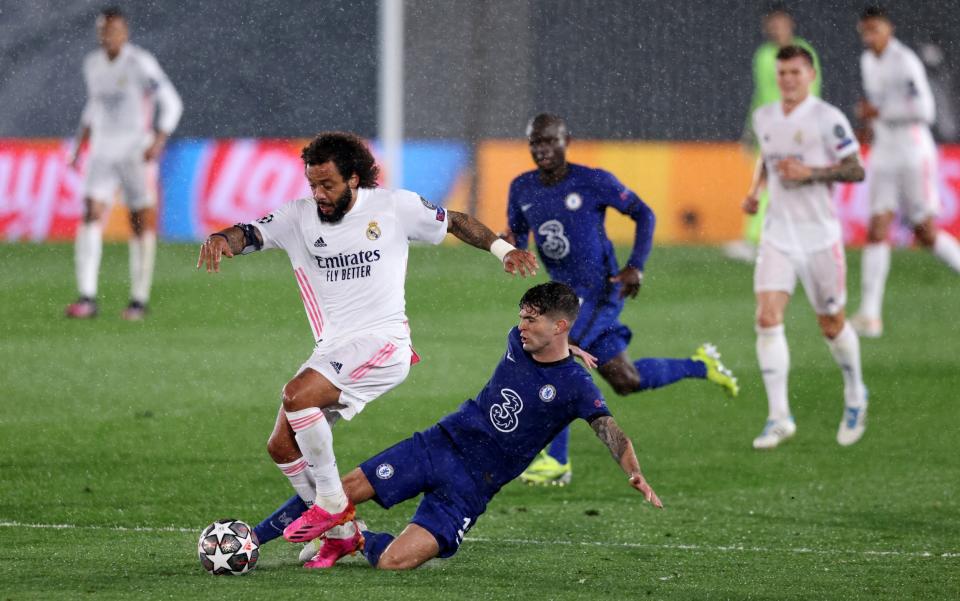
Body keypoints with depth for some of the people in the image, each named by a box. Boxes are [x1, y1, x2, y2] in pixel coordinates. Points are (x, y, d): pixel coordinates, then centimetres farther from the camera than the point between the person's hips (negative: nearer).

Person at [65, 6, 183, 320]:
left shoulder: (140, 64, -11)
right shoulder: (93, 64, 8)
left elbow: (172, 103, -9)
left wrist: (158, 142, -19)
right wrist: (80, 144, 17)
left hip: (137, 152, -5)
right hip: (103, 151, 5)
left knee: (141, 223, 1)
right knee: (91, 218, -11)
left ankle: (139, 299, 11)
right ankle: (87, 298, -15)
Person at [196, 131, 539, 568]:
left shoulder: (394, 207, -3)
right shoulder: (299, 217, 2)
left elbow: (454, 222, 11)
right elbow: (251, 234, -11)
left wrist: (503, 250, 3)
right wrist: (222, 239, -33)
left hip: (382, 343, -6)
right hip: (333, 351, 6)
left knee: (296, 396, -27)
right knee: (281, 447, 1)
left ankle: (332, 503, -13)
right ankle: (342, 534, 16)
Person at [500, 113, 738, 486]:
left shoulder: (593, 182, -12)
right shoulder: (522, 189, 3)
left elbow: (643, 214, -2)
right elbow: (519, 240, 11)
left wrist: (635, 267, -13)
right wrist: (509, 245, -14)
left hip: (600, 291, -7)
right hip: (567, 292, 7)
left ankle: (557, 461, -10)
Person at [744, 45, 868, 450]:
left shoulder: (827, 118, -10)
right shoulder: (764, 118, 7)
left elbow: (856, 170, -9)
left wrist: (810, 173, -21)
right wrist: (756, 189, 8)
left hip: (819, 236, -4)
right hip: (777, 237, 4)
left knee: (831, 325, 8)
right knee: (768, 318, -13)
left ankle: (855, 396, 35)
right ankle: (779, 417, -11)